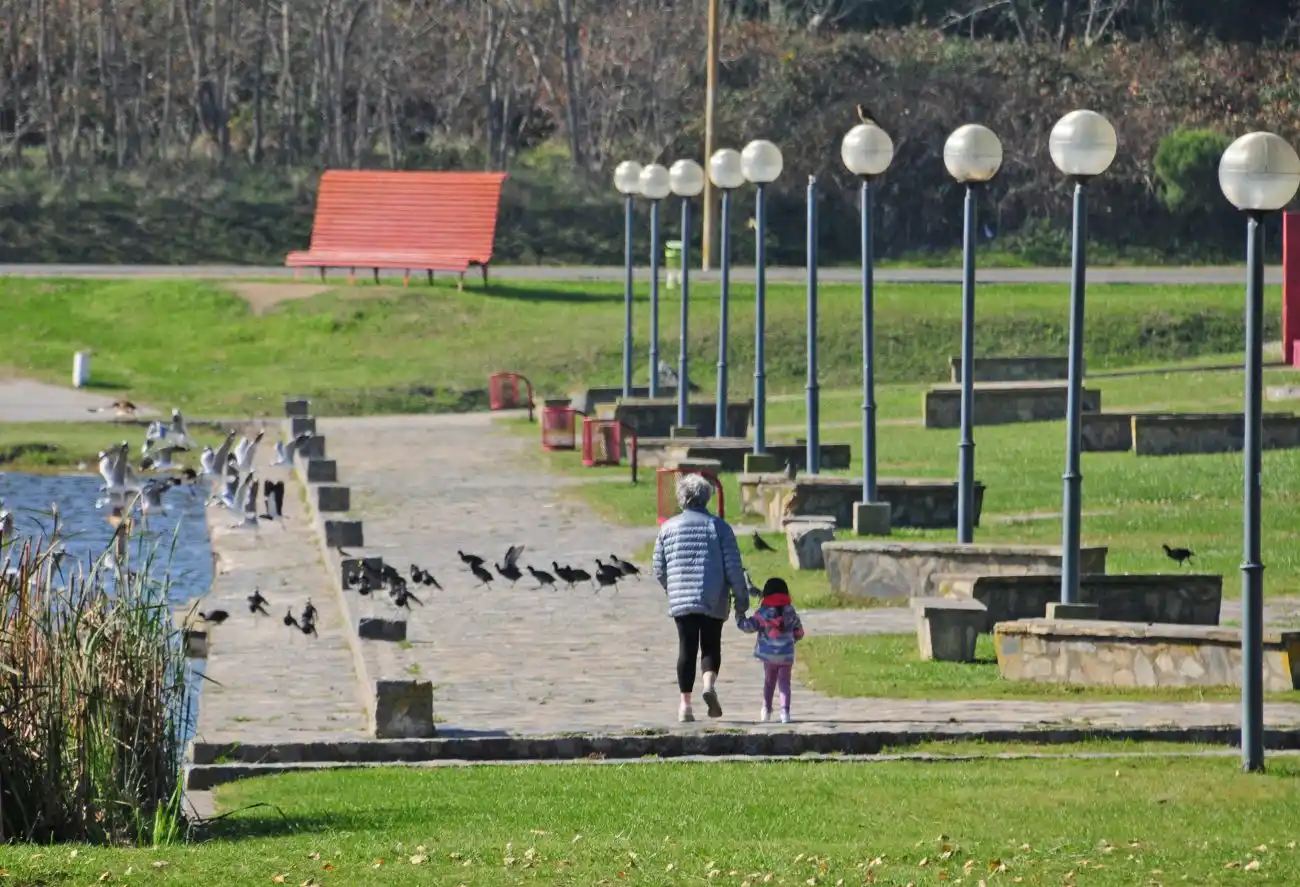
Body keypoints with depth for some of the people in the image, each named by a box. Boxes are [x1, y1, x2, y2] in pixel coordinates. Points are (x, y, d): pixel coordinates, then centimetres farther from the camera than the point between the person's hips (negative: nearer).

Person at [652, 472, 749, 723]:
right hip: (713, 601, -1)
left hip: (680, 600, 1)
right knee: (711, 646, 12)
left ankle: (685, 705, 2)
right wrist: (741, 599, 3)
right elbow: (733, 568, -5)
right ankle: (709, 684, -15)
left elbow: (659, 570, 8)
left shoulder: (668, 527, 4)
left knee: (687, 650, 6)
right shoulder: (718, 527, -2)